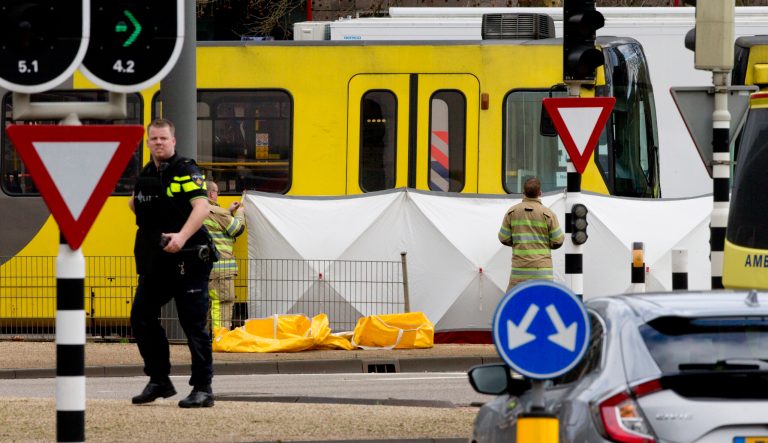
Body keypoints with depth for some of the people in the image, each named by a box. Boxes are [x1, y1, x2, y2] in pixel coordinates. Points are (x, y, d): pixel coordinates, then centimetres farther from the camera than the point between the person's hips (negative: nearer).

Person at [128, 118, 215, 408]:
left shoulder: (186, 171, -10)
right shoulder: (146, 175, 14)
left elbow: (202, 206, -24)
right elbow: (137, 205, 32)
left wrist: (182, 236, -37)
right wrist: (135, 202, 9)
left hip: (187, 260, -8)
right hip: (154, 262, 8)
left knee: (193, 324, -6)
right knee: (141, 317, 8)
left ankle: (203, 389, -1)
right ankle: (159, 381, 19)